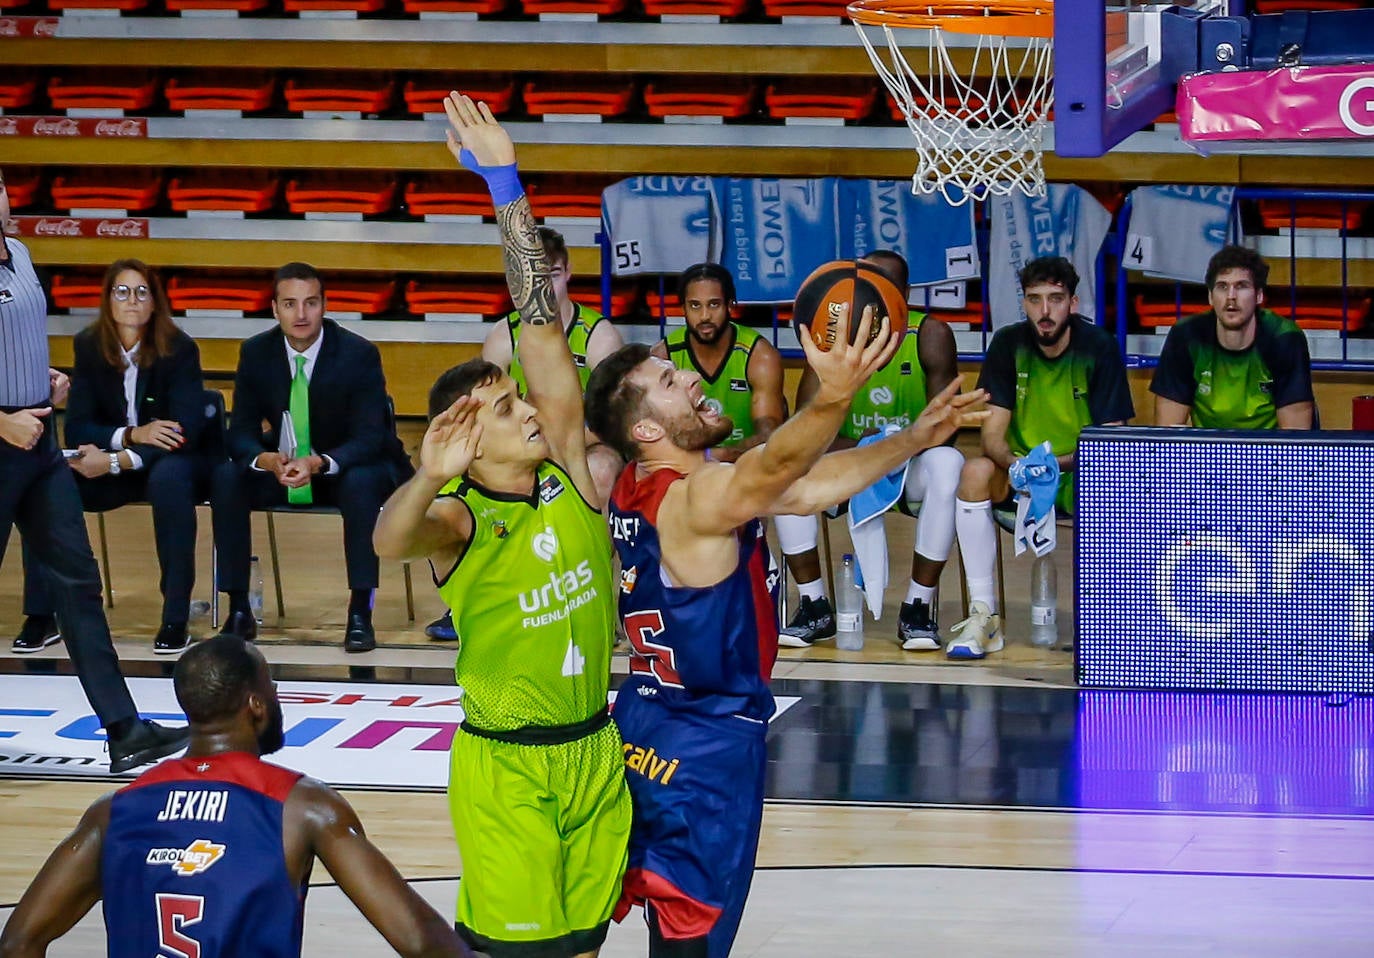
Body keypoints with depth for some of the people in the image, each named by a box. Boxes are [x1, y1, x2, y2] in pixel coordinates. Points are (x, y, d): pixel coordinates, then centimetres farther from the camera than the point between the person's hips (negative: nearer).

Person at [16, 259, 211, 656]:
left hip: (171, 463, -3)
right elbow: (76, 429, -7)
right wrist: (132, 435, -25)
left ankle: (176, 618, -30)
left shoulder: (179, 349, -12)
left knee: (170, 475, -38)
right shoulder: (88, 346, -4)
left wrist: (115, 461, -29)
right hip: (109, 463, 3)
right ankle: (41, 615, -17)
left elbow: (187, 432, -20)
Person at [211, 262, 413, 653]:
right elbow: (241, 432, -5)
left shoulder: (359, 354, -16)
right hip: (282, 466, 3)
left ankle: (360, 613, -30)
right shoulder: (256, 353, -6)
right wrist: (267, 459, -30)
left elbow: (369, 438, -20)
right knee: (226, 477, -24)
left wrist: (319, 463, -39)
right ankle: (239, 611, -17)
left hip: (346, 470, -3)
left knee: (363, 481, -37)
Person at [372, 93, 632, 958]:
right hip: (505, 769, -5)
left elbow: (542, 327, -1)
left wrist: (507, 187, -4)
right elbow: (391, 540, -37)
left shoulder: (567, 478, 1)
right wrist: (428, 478, -59)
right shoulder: (457, 518, -12)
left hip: (594, 751, 5)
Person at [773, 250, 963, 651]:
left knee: (948, 465, -35)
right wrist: (857, 450, -30)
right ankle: (814, 607, -19)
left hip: (913, 465, -2)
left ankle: (918, 608, -27)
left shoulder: (930, 335, -10)